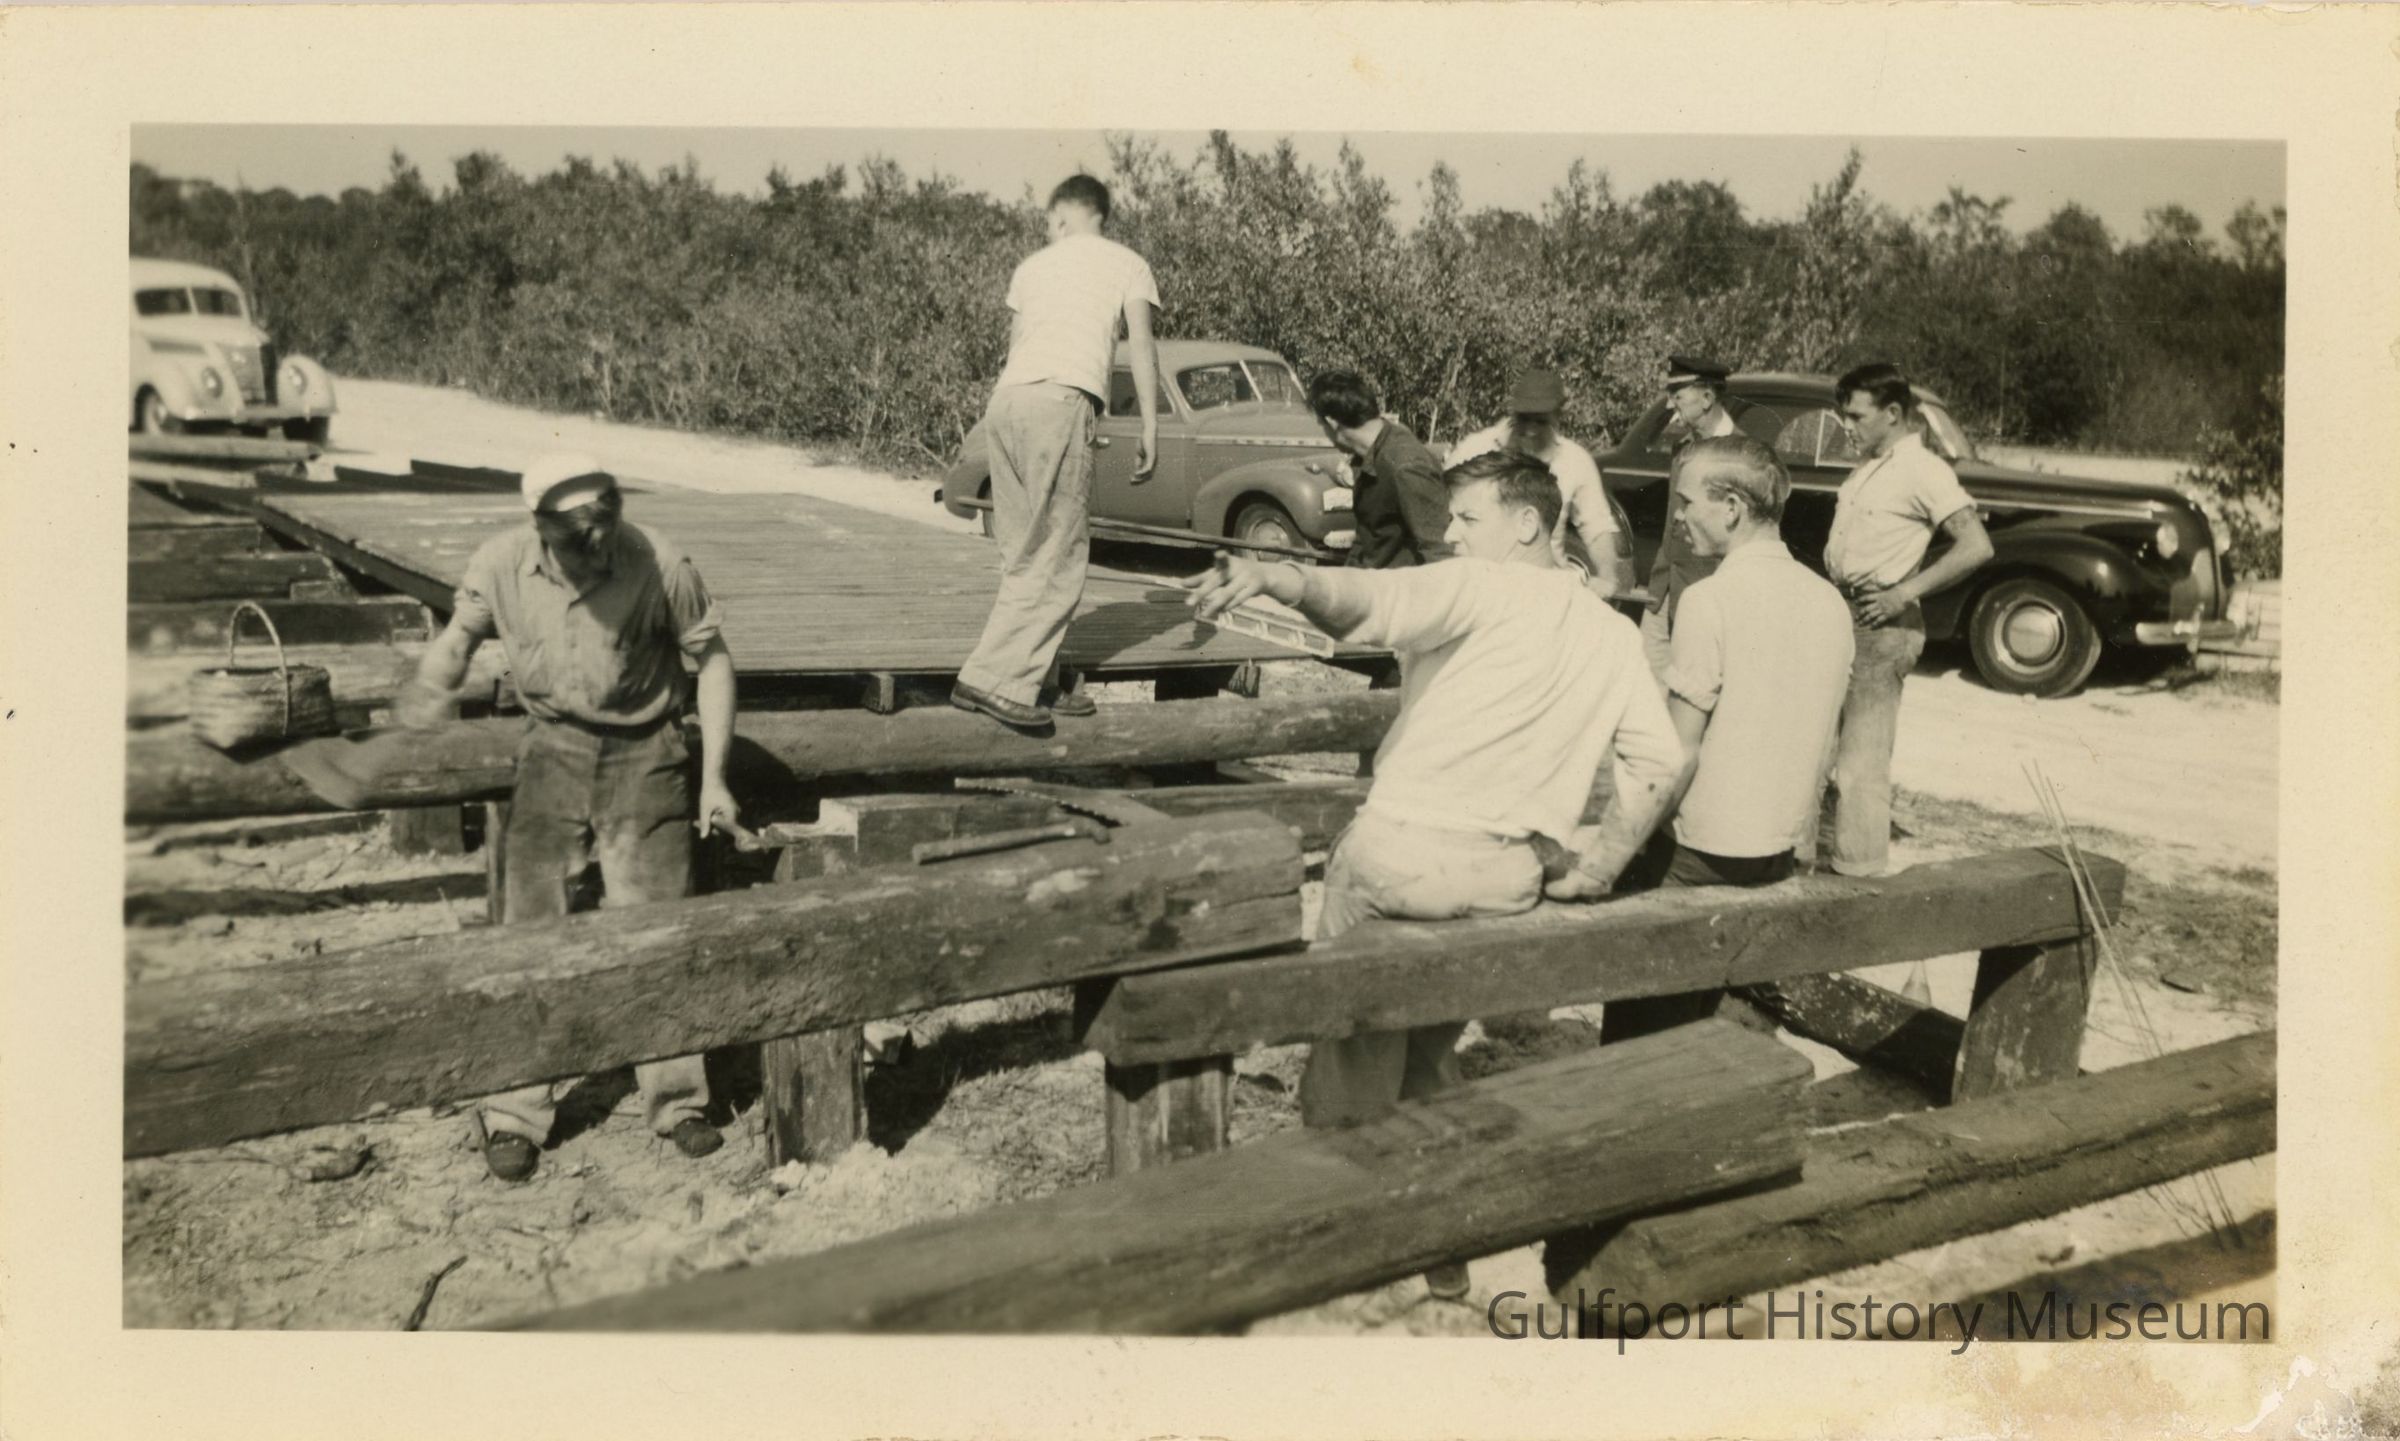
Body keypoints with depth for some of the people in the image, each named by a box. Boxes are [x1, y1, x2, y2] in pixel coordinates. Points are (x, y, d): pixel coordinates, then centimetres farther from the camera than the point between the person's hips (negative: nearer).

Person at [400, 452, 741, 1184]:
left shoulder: (658, 563, -18)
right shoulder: (500, 565, -12)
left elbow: (712, 657, -6)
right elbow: (456, 643, 9)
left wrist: (713, 777, -7)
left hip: (643, 755, -2)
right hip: (552, 753, 2)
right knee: (528, 924, -1)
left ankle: (678, 1101, 16)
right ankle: (513, 1116, 10)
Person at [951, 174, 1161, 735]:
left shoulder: (1033, 265, 27)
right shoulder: (1127, 264, 14)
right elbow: (1141, 346, 4)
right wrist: (1150, 431, 3)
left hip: (1003, 400, 6)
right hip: (1059, 399, -6)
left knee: (1028, 555, 11)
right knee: (1056, 558, -6)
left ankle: (1036, 684, 11)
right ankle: (991, 678, -15)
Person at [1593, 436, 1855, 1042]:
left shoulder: (1712, 598, -19)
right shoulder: (1829, 602, 4)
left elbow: (1680, 752, -19)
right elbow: (1821, 740, 12)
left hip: (1703, 855, -7)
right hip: (1780, 851, 7)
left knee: (1638, 1022, 8)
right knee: (1693, 1019, 21)